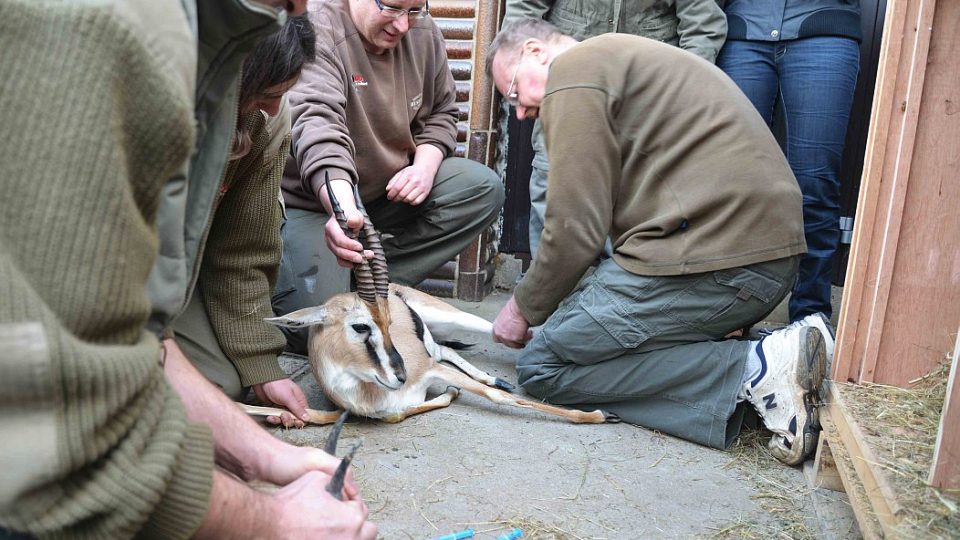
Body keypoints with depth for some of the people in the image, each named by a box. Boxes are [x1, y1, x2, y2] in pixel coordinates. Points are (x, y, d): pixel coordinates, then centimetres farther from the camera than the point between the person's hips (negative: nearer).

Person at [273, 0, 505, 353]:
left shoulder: (423, 33, -2)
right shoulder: (315, 31, -23)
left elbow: (441, 113, 10)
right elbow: (317, 124, -40)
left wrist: (426, 164, -12)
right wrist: (343, 208, -57)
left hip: (389, 188, 7)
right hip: (309, 200, -6)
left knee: (484, 189, -13)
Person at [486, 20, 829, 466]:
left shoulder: (572, 71, -4)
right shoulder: (618, 55, 26)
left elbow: (576, 229, -11)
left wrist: (523, 309, 5)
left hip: (711, 256, -10)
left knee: (542, 366, -1)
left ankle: (751, 369, -11)